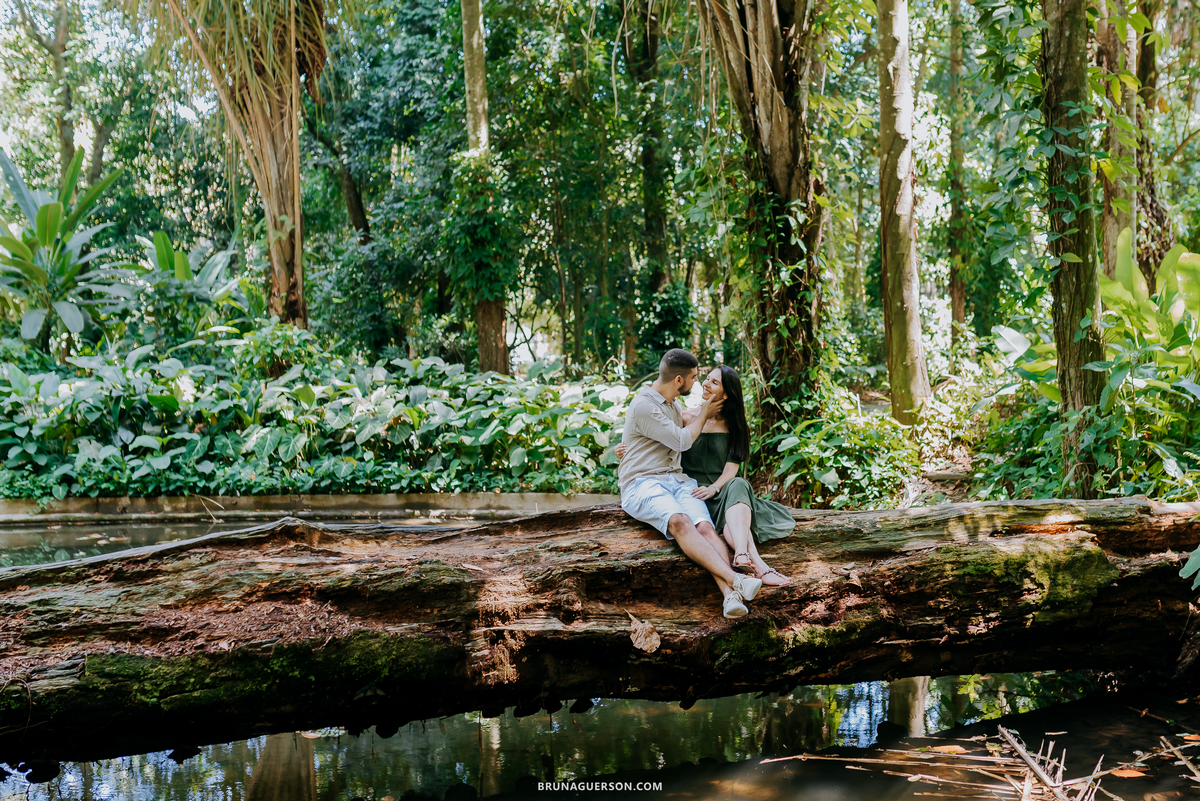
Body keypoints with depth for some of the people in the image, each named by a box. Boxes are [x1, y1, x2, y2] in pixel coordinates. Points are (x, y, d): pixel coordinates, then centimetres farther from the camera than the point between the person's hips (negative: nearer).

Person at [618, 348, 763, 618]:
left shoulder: (674, 404, 22)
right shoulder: (643, 406, -8)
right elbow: (682, 440, -4)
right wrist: (705, 412, 12)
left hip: (677, 480, 7)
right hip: (642, 484, -7)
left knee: (705, 527, -26)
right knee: (679, 521, -38)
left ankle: (730, 595, -47)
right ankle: (733, 578, -52)